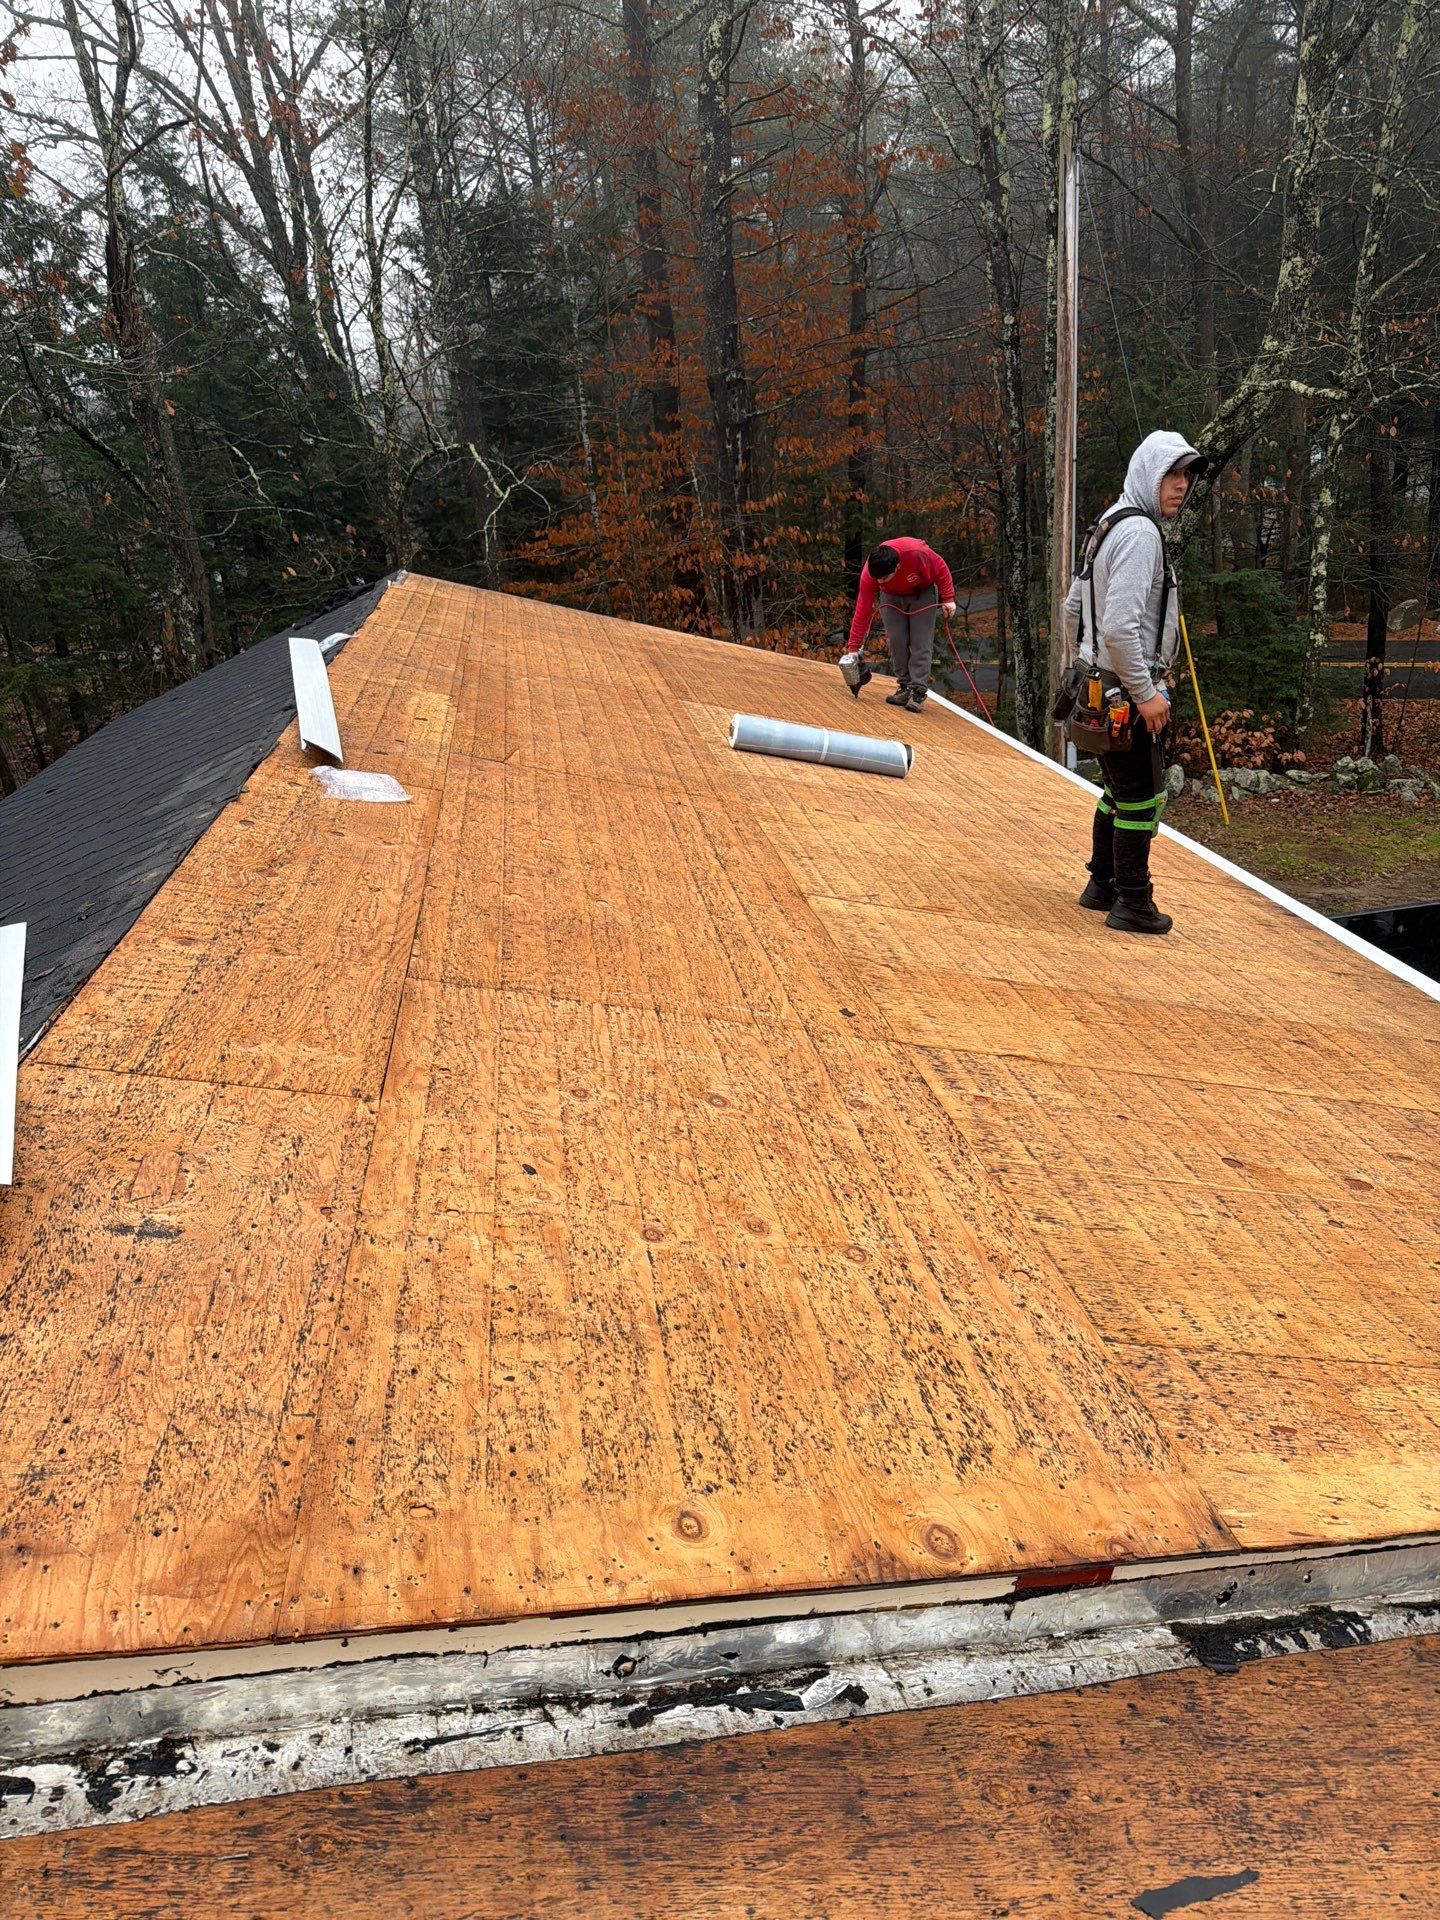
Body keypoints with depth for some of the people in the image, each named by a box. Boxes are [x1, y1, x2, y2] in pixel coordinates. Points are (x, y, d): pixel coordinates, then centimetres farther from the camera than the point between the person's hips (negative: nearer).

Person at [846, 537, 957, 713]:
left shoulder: (917, 553, -41)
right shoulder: (869, 574, -31)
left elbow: (940, 569, -21)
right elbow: (862, 611, -25)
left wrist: (948, 598, -17)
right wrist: (854, 649, -23)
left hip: (922, 593, -2)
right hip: (892, 597, 2)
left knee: (921, 643, -11)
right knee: (896, 641, -7)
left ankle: (918, 691, -10)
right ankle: (904, 686, 4)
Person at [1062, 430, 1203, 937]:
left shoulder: (1107, 525, 15)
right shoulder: (1139, 532, -16)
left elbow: (1073, 607, 21)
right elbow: (1120, 625, -26)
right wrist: (1146, 692, -22)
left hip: (1100, 682, 10)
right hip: (1128, 690, -10)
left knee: (1117, 790, 19)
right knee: (1142, 796, -2)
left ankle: (1102, 884, 29)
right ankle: (1132, 902, 5)